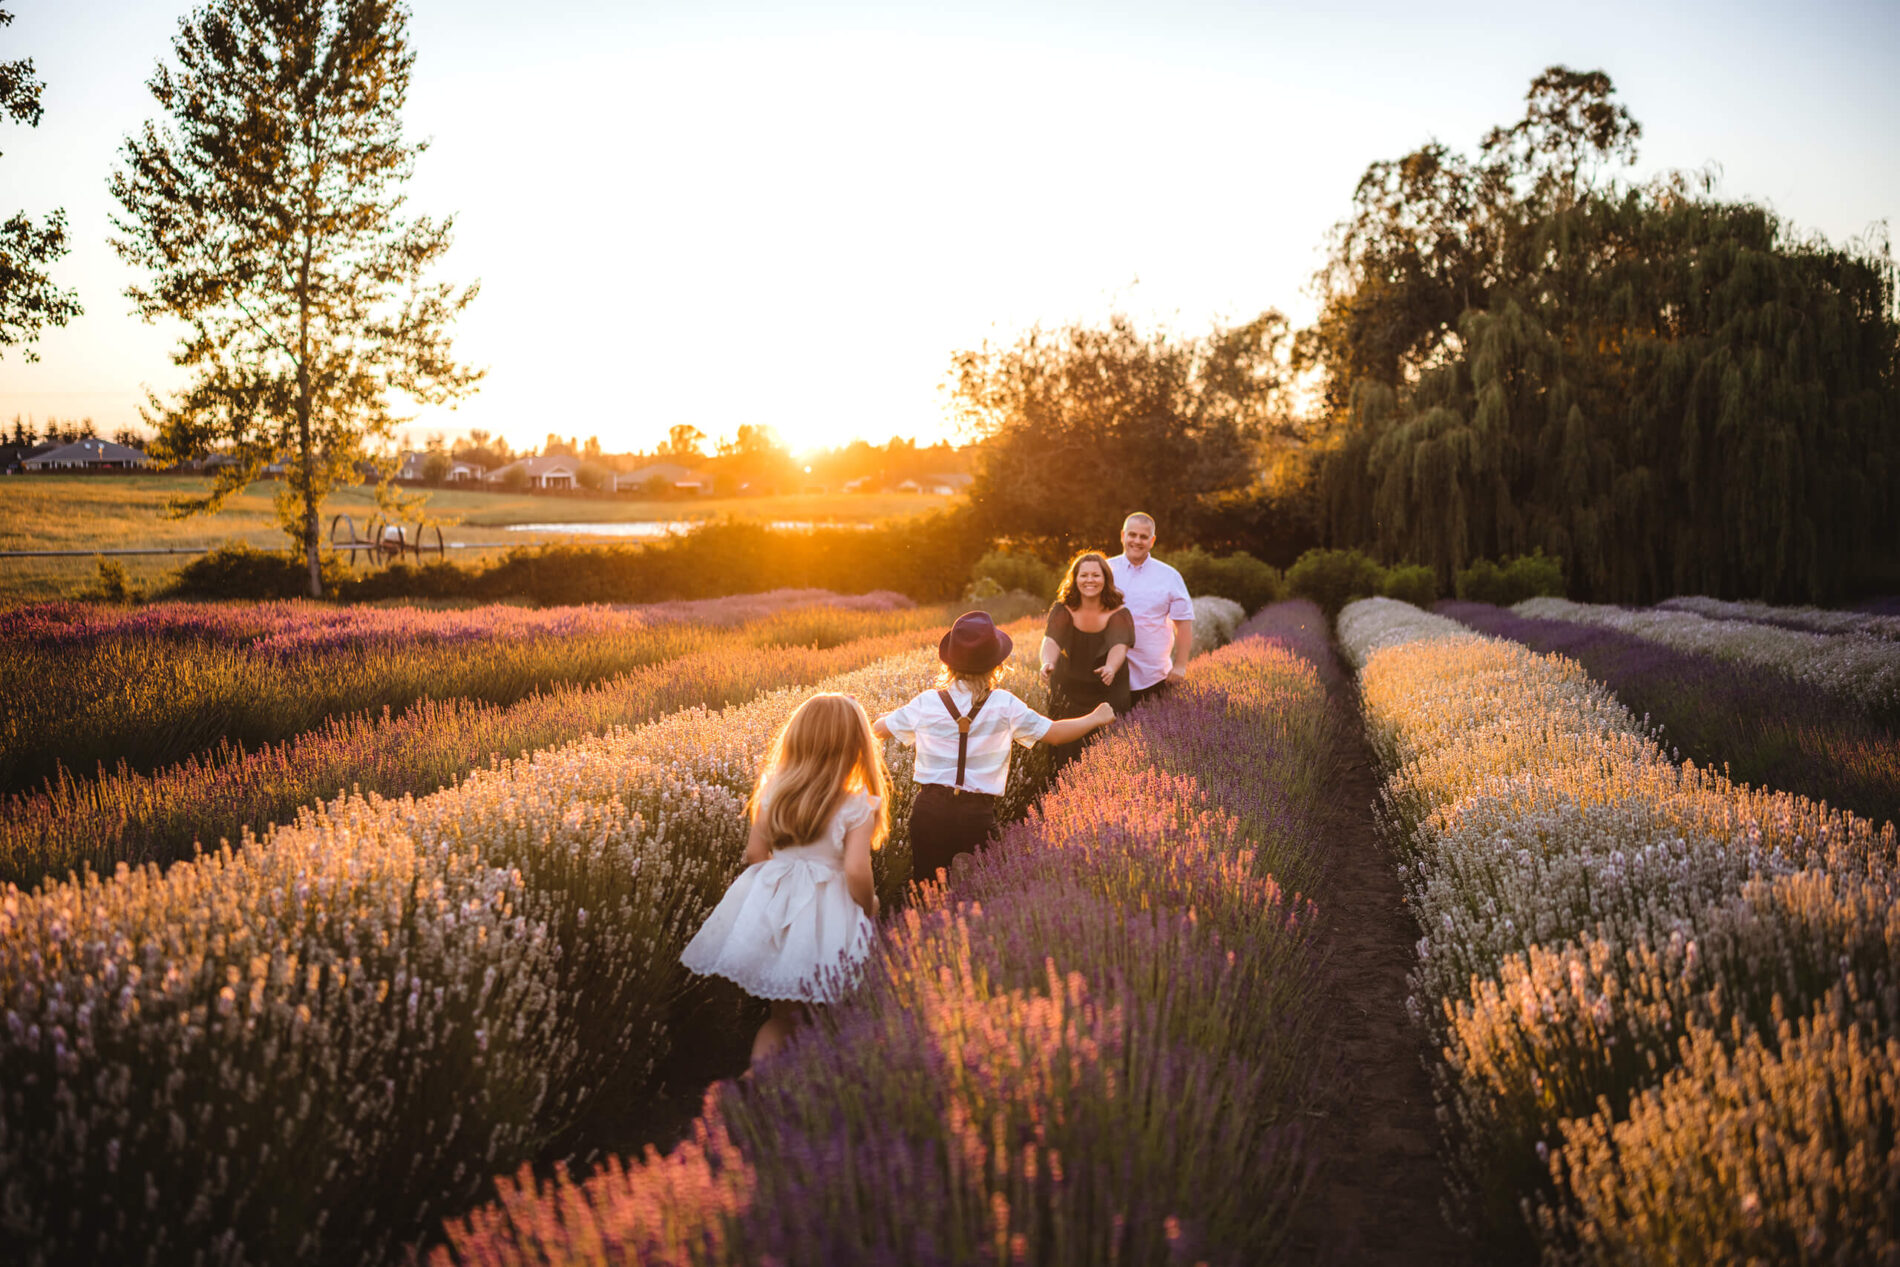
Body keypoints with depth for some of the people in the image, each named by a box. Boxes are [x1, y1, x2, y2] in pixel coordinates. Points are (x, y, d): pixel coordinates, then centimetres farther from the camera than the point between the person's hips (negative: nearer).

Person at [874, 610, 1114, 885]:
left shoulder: (926, 703, -1)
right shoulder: (1004, 705, -5)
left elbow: (878, 729, 14)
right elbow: (1055, 733, 2)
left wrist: (897, 713, 37)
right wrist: (1096, 718, 20)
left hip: (929, 810, 1)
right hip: (978, 815, -1)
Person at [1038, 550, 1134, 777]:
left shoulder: (1119, 613, -10)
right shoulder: (1062, 610, -8)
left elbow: (1119, 647, -27)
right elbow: (1051, 641, -25)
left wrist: (1111, 668, -50)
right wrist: (1048, 662, -48)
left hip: (1108, 697, -1)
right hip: (1068, 694, 1)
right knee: (1066, 754, 1)